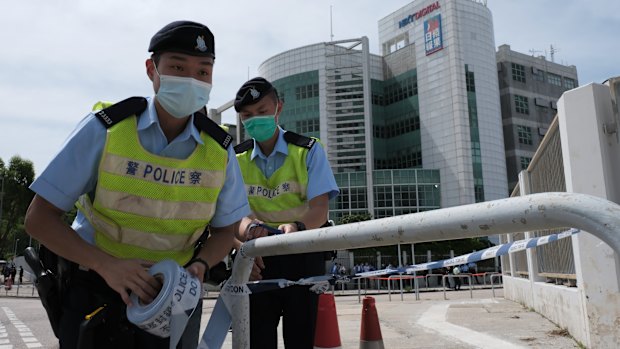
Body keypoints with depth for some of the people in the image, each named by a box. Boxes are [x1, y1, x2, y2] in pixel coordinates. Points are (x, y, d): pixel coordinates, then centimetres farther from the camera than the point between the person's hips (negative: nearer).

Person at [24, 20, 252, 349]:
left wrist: (200, 264, -18)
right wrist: (107, 265, -26)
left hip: (174, 295, 2)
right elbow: (39, 218, -12)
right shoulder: (105, 128, -14)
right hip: (97, 290, -1)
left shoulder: (220, 149, -8)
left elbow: (226, 228, 3)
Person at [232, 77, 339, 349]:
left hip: (302, 255, -2)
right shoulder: (236, 159, 6)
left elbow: (319, 208, -12)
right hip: (256, 258, 3)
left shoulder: (308, 150, -3)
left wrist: (297, 227, -34)